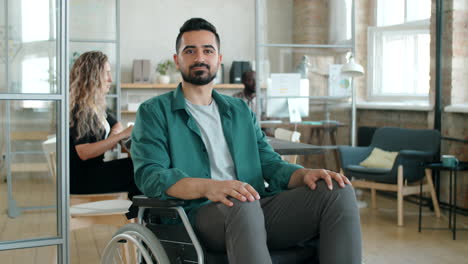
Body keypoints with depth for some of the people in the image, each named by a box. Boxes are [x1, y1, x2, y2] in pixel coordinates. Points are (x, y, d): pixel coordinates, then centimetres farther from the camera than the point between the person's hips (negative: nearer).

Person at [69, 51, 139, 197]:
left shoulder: (96, 105, 13)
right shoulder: (79, 109, -15)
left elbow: (117, 125, 25)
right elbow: (83, 152, -23)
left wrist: (114, 134, 0)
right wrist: (121, 136, -25)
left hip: (93, 170, 9)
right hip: (80, 180, -9)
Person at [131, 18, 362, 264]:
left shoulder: (240, 110, 25)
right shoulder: (154, 112, 9)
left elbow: (270, 164, 19)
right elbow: (149, 174, -6)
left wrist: (304, 174, -6)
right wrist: (208, 187, -26)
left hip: (258, 207, 5)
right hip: (201, 213, -5)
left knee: (339, 192, -18)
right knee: (242, 206, -40)